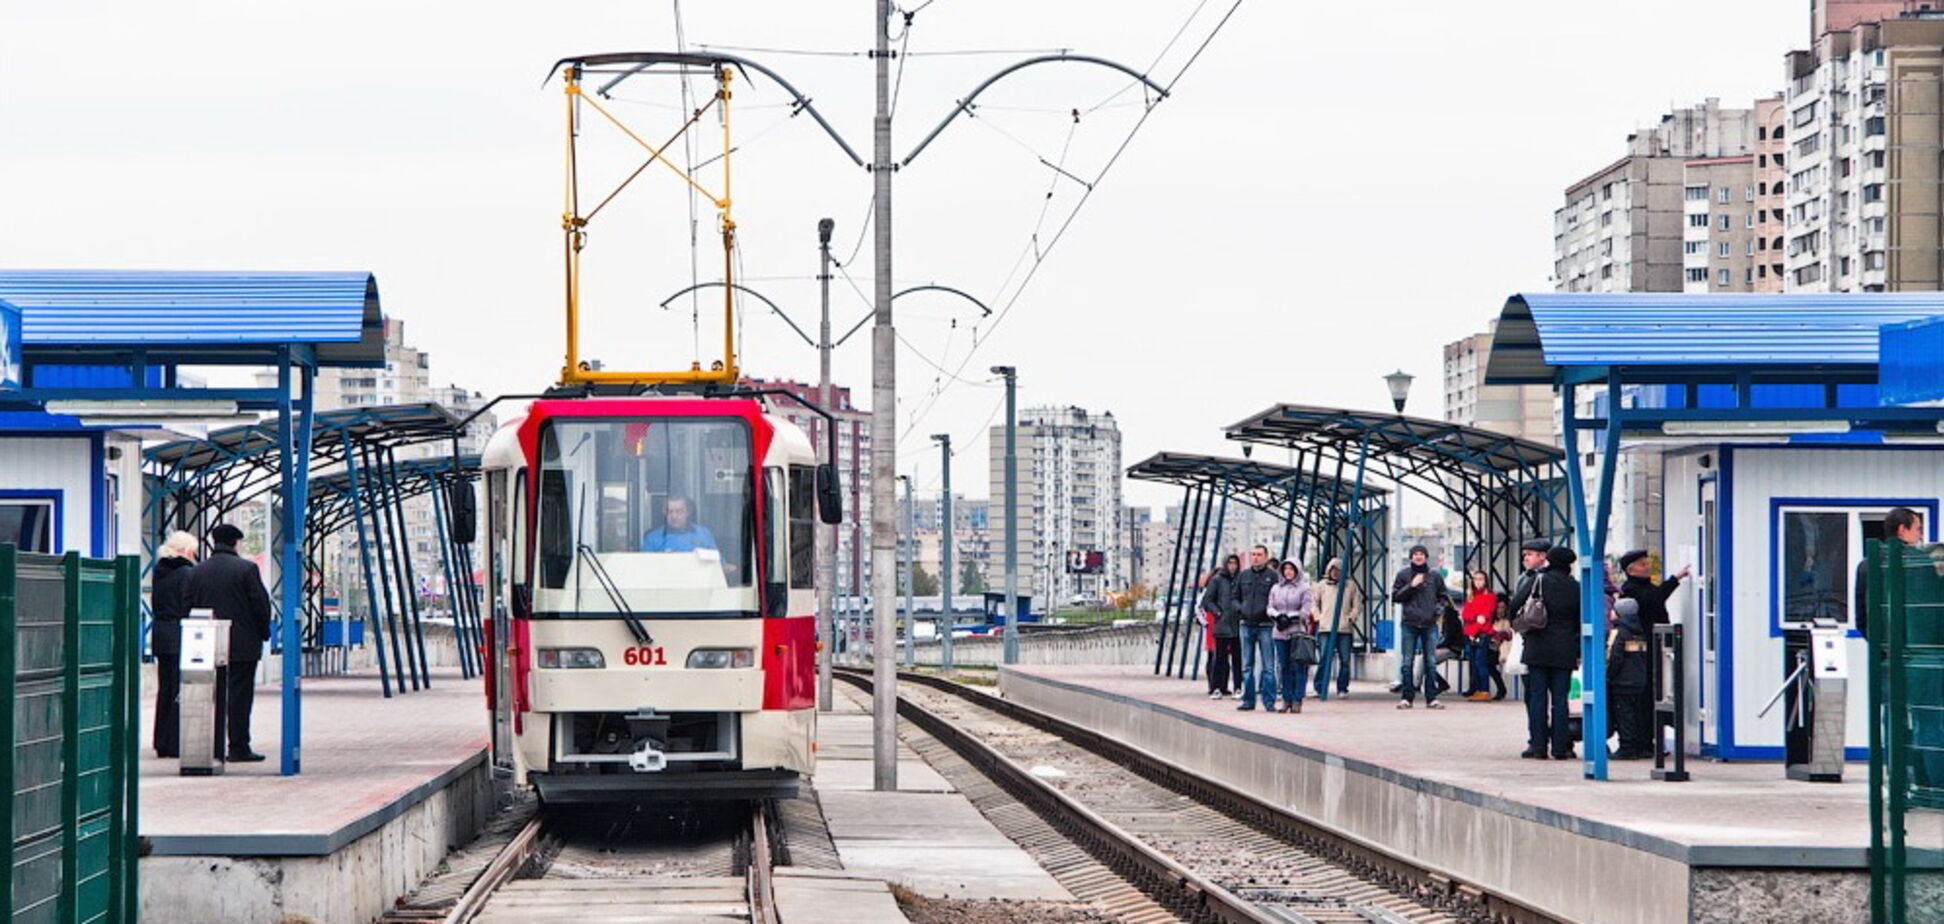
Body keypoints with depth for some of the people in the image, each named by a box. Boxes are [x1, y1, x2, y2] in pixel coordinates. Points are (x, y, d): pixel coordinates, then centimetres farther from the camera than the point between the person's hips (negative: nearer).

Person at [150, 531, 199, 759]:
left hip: (160, 635, 8)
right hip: (179, 636, -8)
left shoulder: (158, 571, 10)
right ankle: (176, 743, -5)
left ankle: (162, 743, 16)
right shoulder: (184, 573, -12)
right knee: (180, 689, -4)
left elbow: (155, 604, 13)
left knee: (164, 689, 13)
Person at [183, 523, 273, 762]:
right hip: (243, 644, -4)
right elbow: (261, 604, -8)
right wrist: (264, 633, 5)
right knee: (239, 695, -1)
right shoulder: (247, 569, -7)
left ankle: (214, 747, 6)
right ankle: (239, 747, -2)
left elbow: (186, 607, 7)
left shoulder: (196, 572, 6)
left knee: (213, 696, 7)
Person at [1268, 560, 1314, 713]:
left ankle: (1297, 701, -5)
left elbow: (1306, 610, -4)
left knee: (1299, 667, -7)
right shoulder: (1276, 589, 16)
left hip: (1298, 632, -4)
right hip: (1280, 633, 4)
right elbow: (1270, 608, 11)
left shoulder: (1304, 588, 3)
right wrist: (1278, 617, -9)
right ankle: (1287, 699, 9)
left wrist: (1290, 618, -13)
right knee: (1284, 667, 4)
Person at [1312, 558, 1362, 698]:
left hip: (1345, 629, 1)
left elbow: (1357, 605, 15)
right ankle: (1319, 688, -6)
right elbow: (1314, 604, 16)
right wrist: (1318, 618, 3)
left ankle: (1342, 689, 9)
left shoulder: (1351, 586, 12)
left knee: (1344, 660, 0)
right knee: (1324, 659, -9)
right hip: (1326, 628, -1)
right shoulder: (1321, 586, 12)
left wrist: (1351, 617, 0)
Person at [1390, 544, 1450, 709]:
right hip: (1409, 623, -1)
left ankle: (1431, 698, 2)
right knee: (1408, 663, -1)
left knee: (1431, 663, 0)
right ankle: (1406, 697, 3)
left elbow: (1443, 596, 18)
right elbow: (1395, 597, 1)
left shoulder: (1434, 576, 8)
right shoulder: (1403, 575, 5)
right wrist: (1411, 586, -10)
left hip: (1430, 624, 1)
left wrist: (1439, 608, -1)